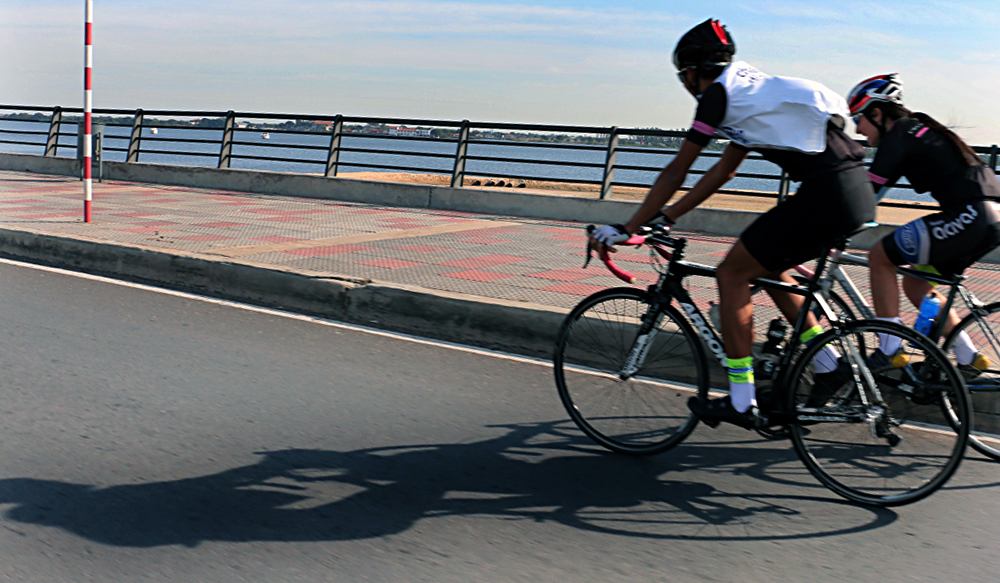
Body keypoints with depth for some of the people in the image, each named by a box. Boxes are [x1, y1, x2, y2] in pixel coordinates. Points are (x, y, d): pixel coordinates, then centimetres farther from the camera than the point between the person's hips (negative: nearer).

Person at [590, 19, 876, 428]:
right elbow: (722, 172, 29)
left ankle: (741, 402, 3)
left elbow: (675, 173, -3)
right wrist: (665, 219, 31)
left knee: (732, 274, 1)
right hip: (857, 192, 9)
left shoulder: (719, 93, -2)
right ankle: (829, 366, 25)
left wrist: (626, 228, 4)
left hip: (827, 194, -9)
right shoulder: (750, 90, 25)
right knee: (766, 268, 24)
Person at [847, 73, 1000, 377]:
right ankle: (969, 358, 18)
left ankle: (890, 351, 0)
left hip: (972, 215, -10)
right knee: (915, 284, 18)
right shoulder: (917, 127, 23)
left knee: (880, 257, -1)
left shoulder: (898, 135, -5)